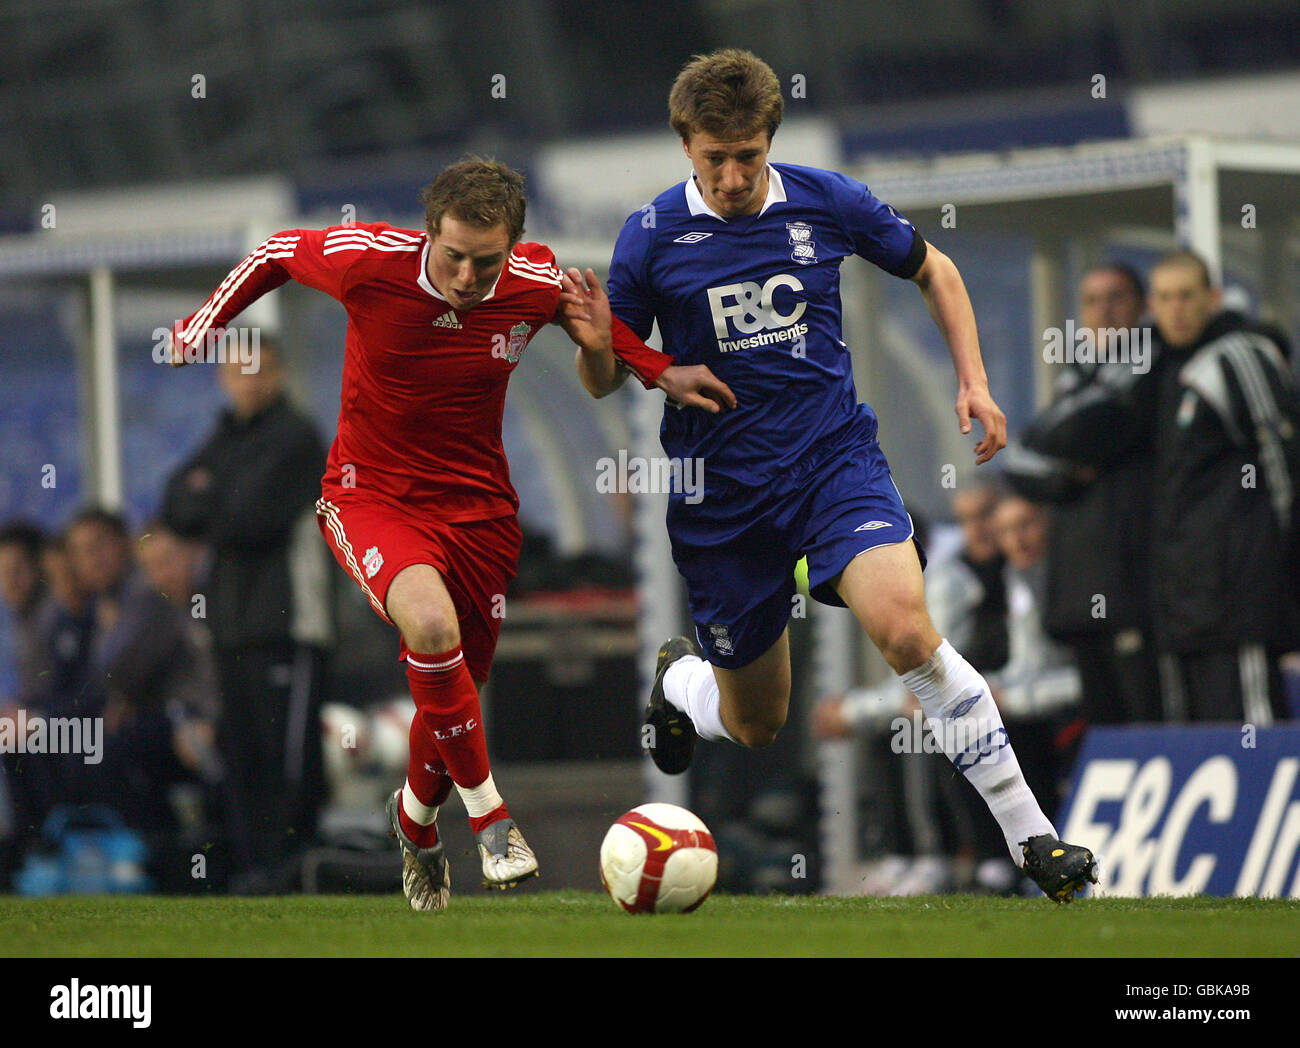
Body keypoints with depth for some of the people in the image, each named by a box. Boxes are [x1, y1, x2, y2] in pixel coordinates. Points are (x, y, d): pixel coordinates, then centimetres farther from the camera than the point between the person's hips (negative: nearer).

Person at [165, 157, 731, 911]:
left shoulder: (537, 283, -13)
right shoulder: (367, 261, -21)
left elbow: (588, 313, 12)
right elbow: (280, 253, 0)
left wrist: (659, 371, 3)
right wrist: (204, 325, 6)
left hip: (478, 508, 3)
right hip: (372, 497, -3)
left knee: (453, 689, 11)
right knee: (431, 623, -33)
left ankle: (416, 820, 46)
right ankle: (488, 815, -16)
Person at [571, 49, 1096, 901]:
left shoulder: (825, 201, -3)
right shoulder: (652, 238, -6)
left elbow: (932, 269, 14)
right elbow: (606, 381, 0)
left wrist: (974, 380, 3)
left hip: (834, 456, 0)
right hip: (720, 494, 0)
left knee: (905, 627, -28)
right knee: (754, 726, 10)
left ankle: (1029, 835, -22)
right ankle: (678, 680, 49)